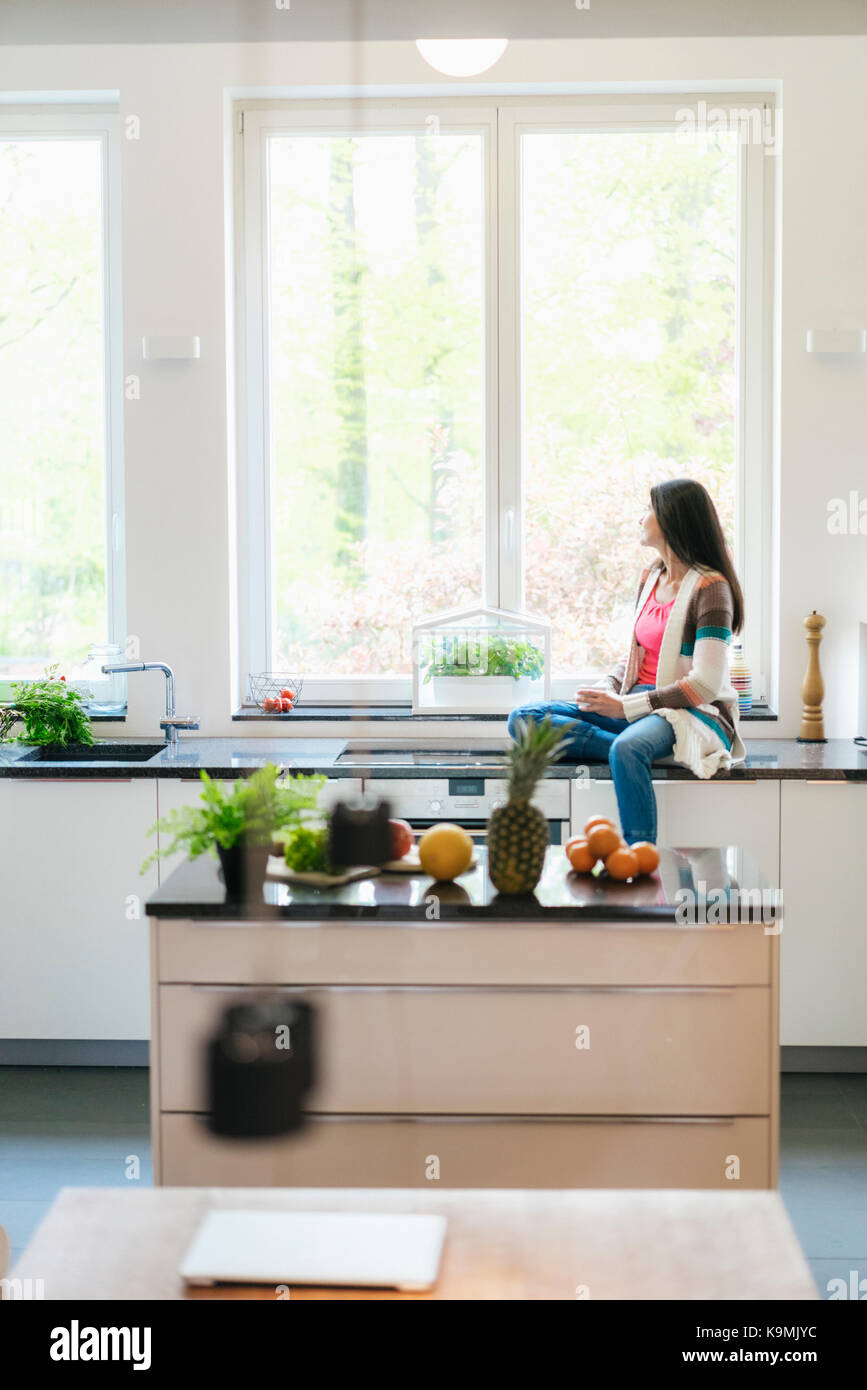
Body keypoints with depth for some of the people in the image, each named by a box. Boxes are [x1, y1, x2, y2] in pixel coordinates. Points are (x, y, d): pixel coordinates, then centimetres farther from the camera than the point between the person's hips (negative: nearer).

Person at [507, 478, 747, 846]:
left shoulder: (710, 587, -10)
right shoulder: (650, 578, 16)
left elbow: (705, 685, -17)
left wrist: (625, 706, -19)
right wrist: (606, 690, -1)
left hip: (694, 714, -8)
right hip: (637, 709, 8)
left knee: (627, 750, -42)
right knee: (523, 719, -9)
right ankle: (634, 750, -23)